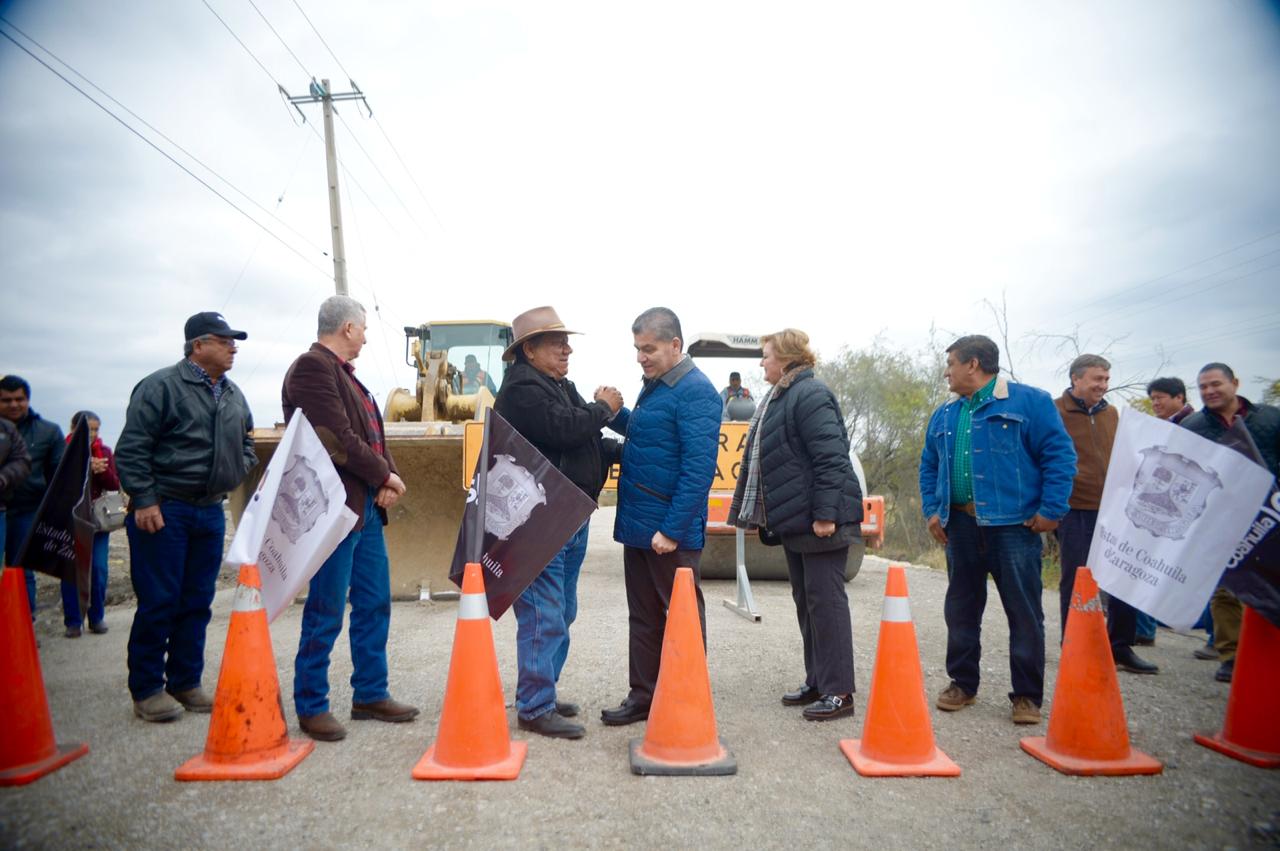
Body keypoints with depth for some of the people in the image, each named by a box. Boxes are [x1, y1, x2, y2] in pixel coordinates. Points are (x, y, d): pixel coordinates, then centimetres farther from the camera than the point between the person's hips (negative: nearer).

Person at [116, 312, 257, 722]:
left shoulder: (233, 395, 13)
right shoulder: (161, 386, -8)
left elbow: (246, 443, 26)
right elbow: (131, 449, -11)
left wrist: (236, 474, 9)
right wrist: (144, 500, -15)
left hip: (211, 512, 7)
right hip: (163, 511, -7)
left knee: (197, 603, 11)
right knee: (158, 603, -2)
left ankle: (185, 683, 21)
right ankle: (147, 690, 11)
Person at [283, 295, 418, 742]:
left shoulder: (343, 372, 18)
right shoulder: (312, 366, -12)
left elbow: (370, 433, 15)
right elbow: (338, 438, -20)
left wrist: (387, 479, -2)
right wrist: (384, 476, -10)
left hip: (365, 505, 10)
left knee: (374, 604, 14)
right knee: (326, 613, 0)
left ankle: (370, 695, 26)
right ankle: (311, 706, 14)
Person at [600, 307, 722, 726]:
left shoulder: (695, 392, -16)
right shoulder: (654, 385, 12)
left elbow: (699, 468, -21)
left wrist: (672, 530, -22)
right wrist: (614, 413, 8)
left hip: (670, 532, -9)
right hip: (637, 525, 9)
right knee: (643, 617, 17)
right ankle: (643, 696, 29)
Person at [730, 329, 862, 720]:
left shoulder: (811, 395, -15)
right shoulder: (779, 398, 17)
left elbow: (830, 459, -22)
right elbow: (760, 460, 21)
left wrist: (826, 513, -25)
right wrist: (754, 511, 21)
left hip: (820, 521, -10)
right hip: (794, 520, 10)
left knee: (825, 600, -4)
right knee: (805, 600, 15)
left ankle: (839, 691, 5)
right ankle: (817, 682, 25)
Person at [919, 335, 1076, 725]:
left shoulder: (1029, 401, -4)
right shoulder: (944, 415, 14)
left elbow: (1059, 454, -7)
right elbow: (929, 466, 19)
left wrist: (1051, 509, -12)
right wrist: (932, 509, 8)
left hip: (1014, 525, -5)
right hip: (960, 526, 6)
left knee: (1024, 613, 2)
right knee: (960, 610, 12)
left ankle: (1027, 695, 14)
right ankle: (962, 684, 25)